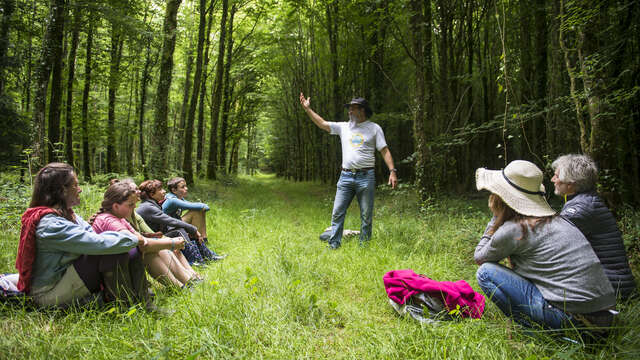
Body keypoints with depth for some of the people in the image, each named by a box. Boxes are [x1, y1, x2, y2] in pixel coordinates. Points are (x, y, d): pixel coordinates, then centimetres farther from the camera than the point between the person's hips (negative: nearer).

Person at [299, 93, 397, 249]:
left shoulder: (374, 128, 4)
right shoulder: (343, 127, 13)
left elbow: (385, 151, 1)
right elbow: (322, 123, 11)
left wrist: (392, 171, -9)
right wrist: (307, 109, 6)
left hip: (366, 177, -3)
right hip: (346, 176, 3)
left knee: (366, 215, 4)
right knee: (337, 213, -1)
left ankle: (364, 246, 15)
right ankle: (333, 245, 5)